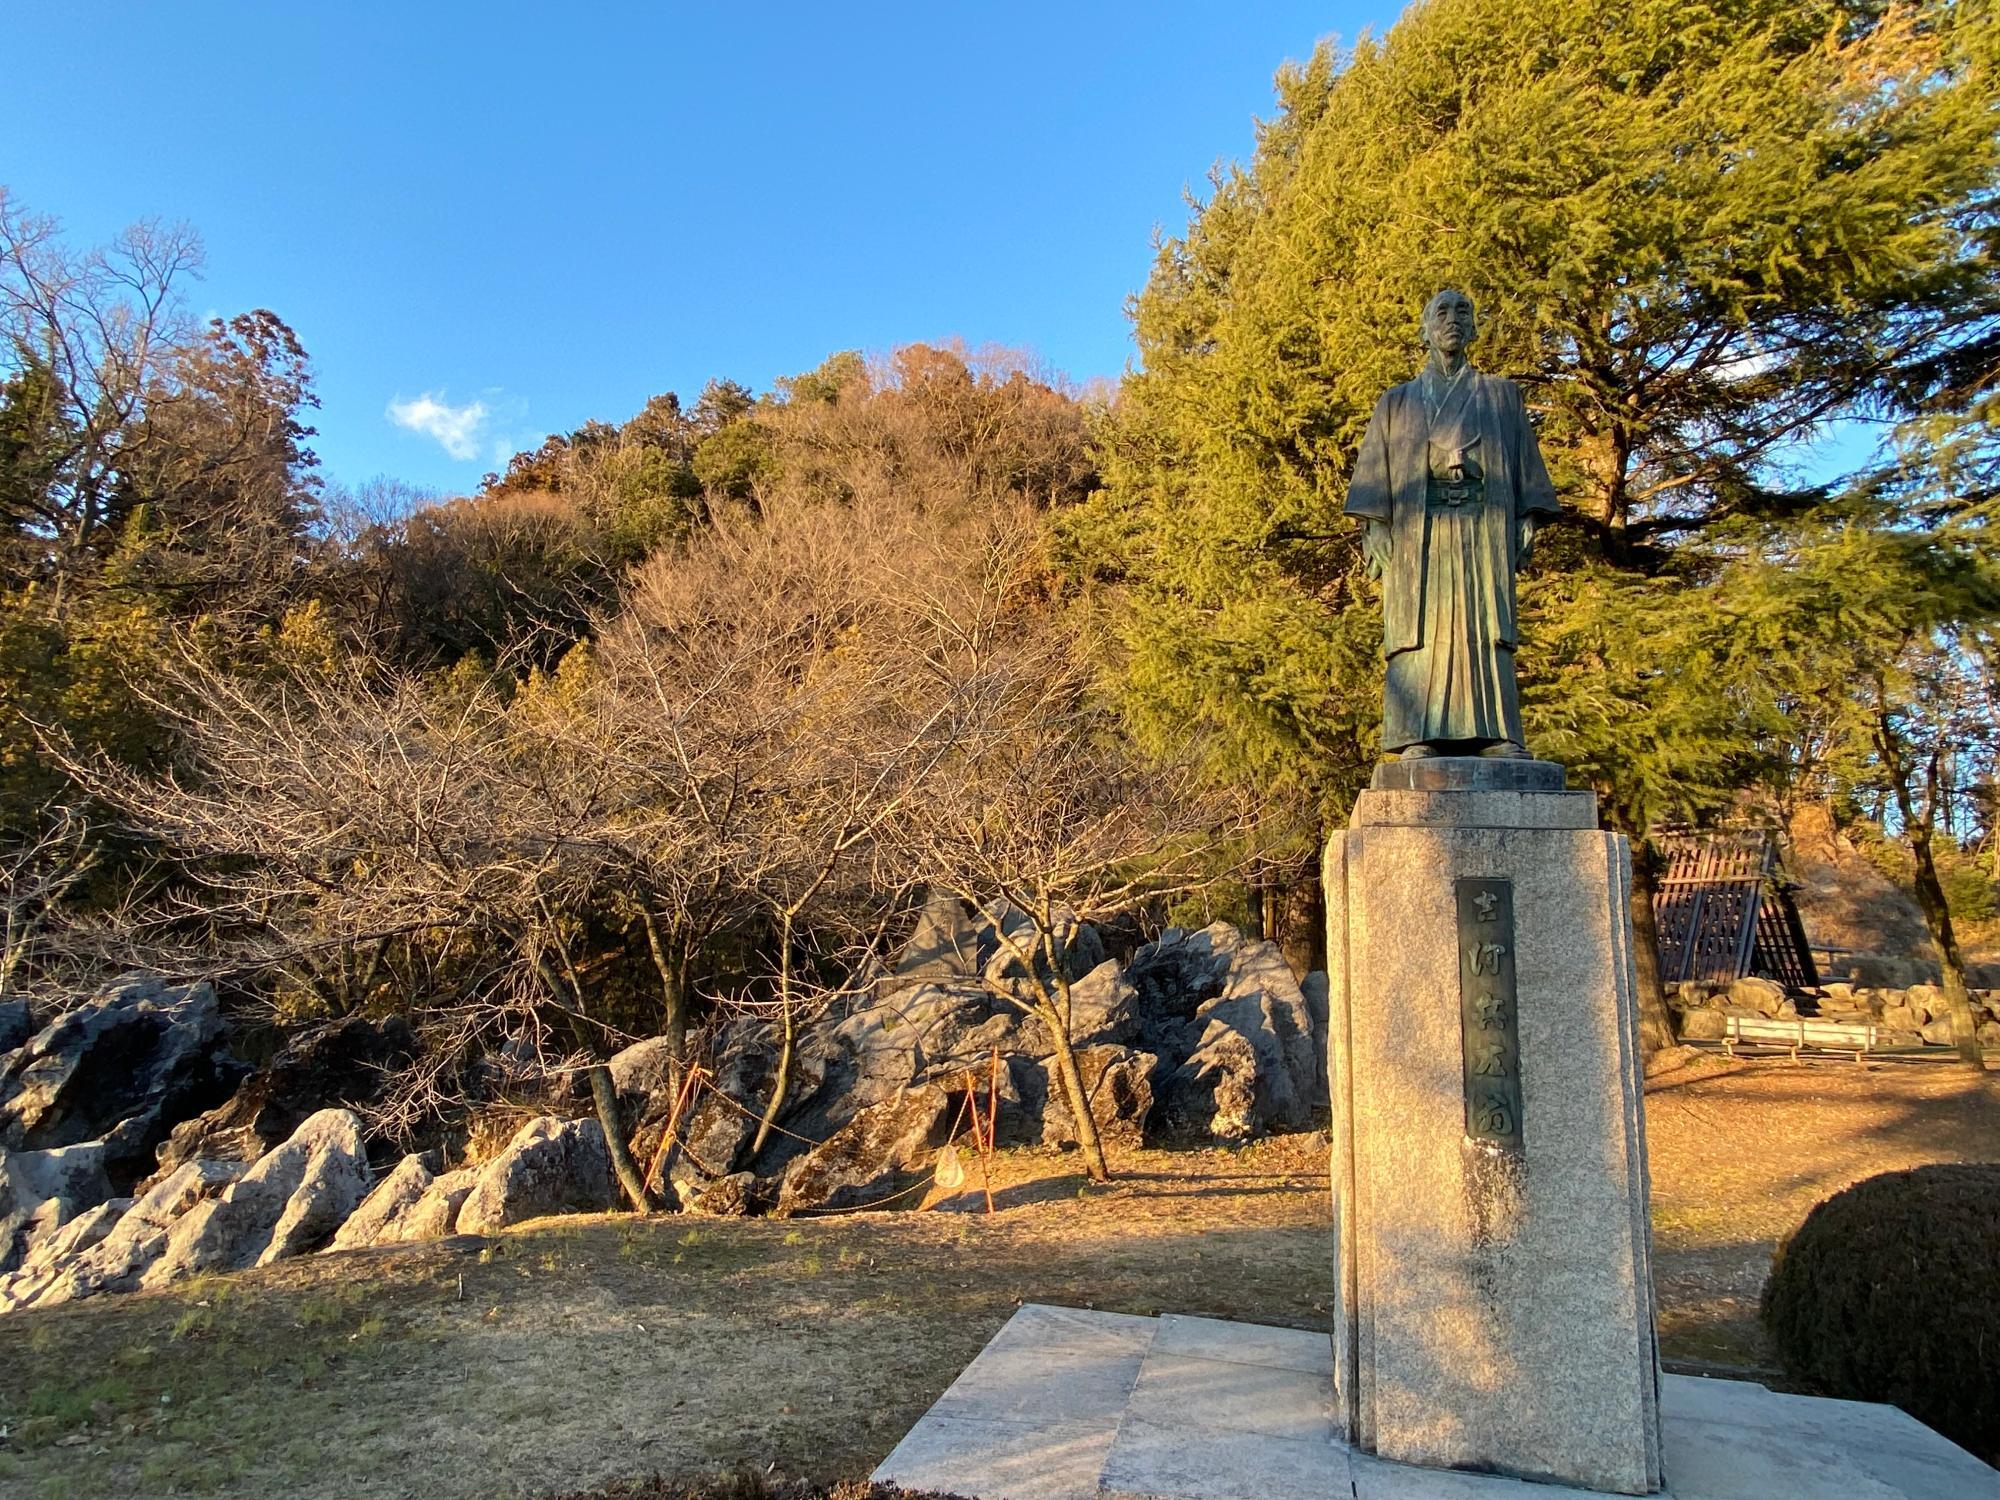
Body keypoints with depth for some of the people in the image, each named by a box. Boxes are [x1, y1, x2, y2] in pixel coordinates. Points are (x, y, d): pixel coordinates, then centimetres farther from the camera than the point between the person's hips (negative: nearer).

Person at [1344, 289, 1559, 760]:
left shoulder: (1502, 395, 22)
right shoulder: (1397, 401, 20)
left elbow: (1524, 458, 15)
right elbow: (1376, 466, 10)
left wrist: (1528, 517, 0)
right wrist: (1374, 525, -5)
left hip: (1484, 526, 1)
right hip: (1418, 527, 0)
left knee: (1485, 626, -8)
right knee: (1420, 626, -10)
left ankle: (1495, 734, -12)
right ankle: (1419, 737, -14)